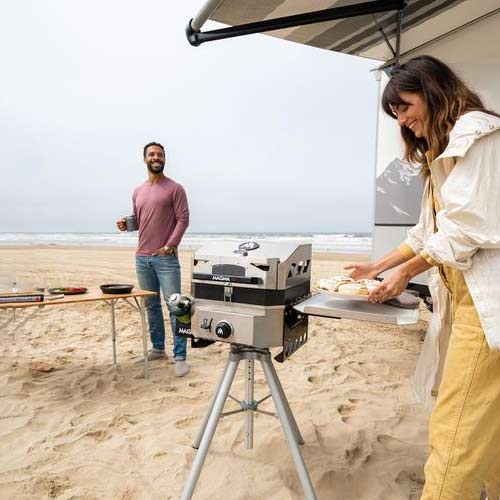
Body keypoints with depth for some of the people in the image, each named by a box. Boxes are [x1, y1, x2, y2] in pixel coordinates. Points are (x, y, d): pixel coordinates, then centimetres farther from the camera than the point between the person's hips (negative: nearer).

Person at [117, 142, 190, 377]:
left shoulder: (174, 188, -3)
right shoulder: (137, 192, 15)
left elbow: (183, 219, -9)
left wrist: (169, 246, -15)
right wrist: (125, 224, 0)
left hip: (166, 258, -6)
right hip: (142, 258, 7)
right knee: (151, 305, 13)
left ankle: (180, 357, 0)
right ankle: (158, 348, 27)